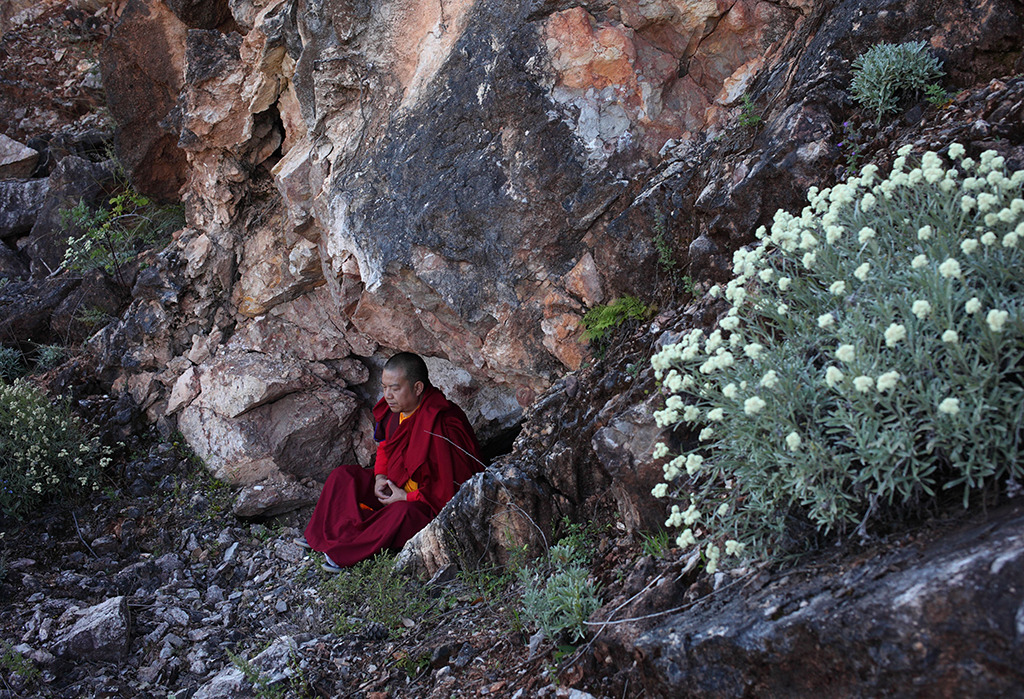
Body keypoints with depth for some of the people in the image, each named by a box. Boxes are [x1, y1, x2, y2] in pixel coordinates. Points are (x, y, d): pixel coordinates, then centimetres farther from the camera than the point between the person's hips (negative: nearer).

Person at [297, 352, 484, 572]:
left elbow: (450, 488, -27)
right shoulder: (393, 409, -5)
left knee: (404, 512, -39)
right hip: (396, 487, 9)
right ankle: (321, 538, -8)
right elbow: (385, 444, 16)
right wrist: (380, 475, -2)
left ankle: (347, 552, -30)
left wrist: (407, 497, -21)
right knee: (344, 475, 0)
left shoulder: (439, 427, -30)